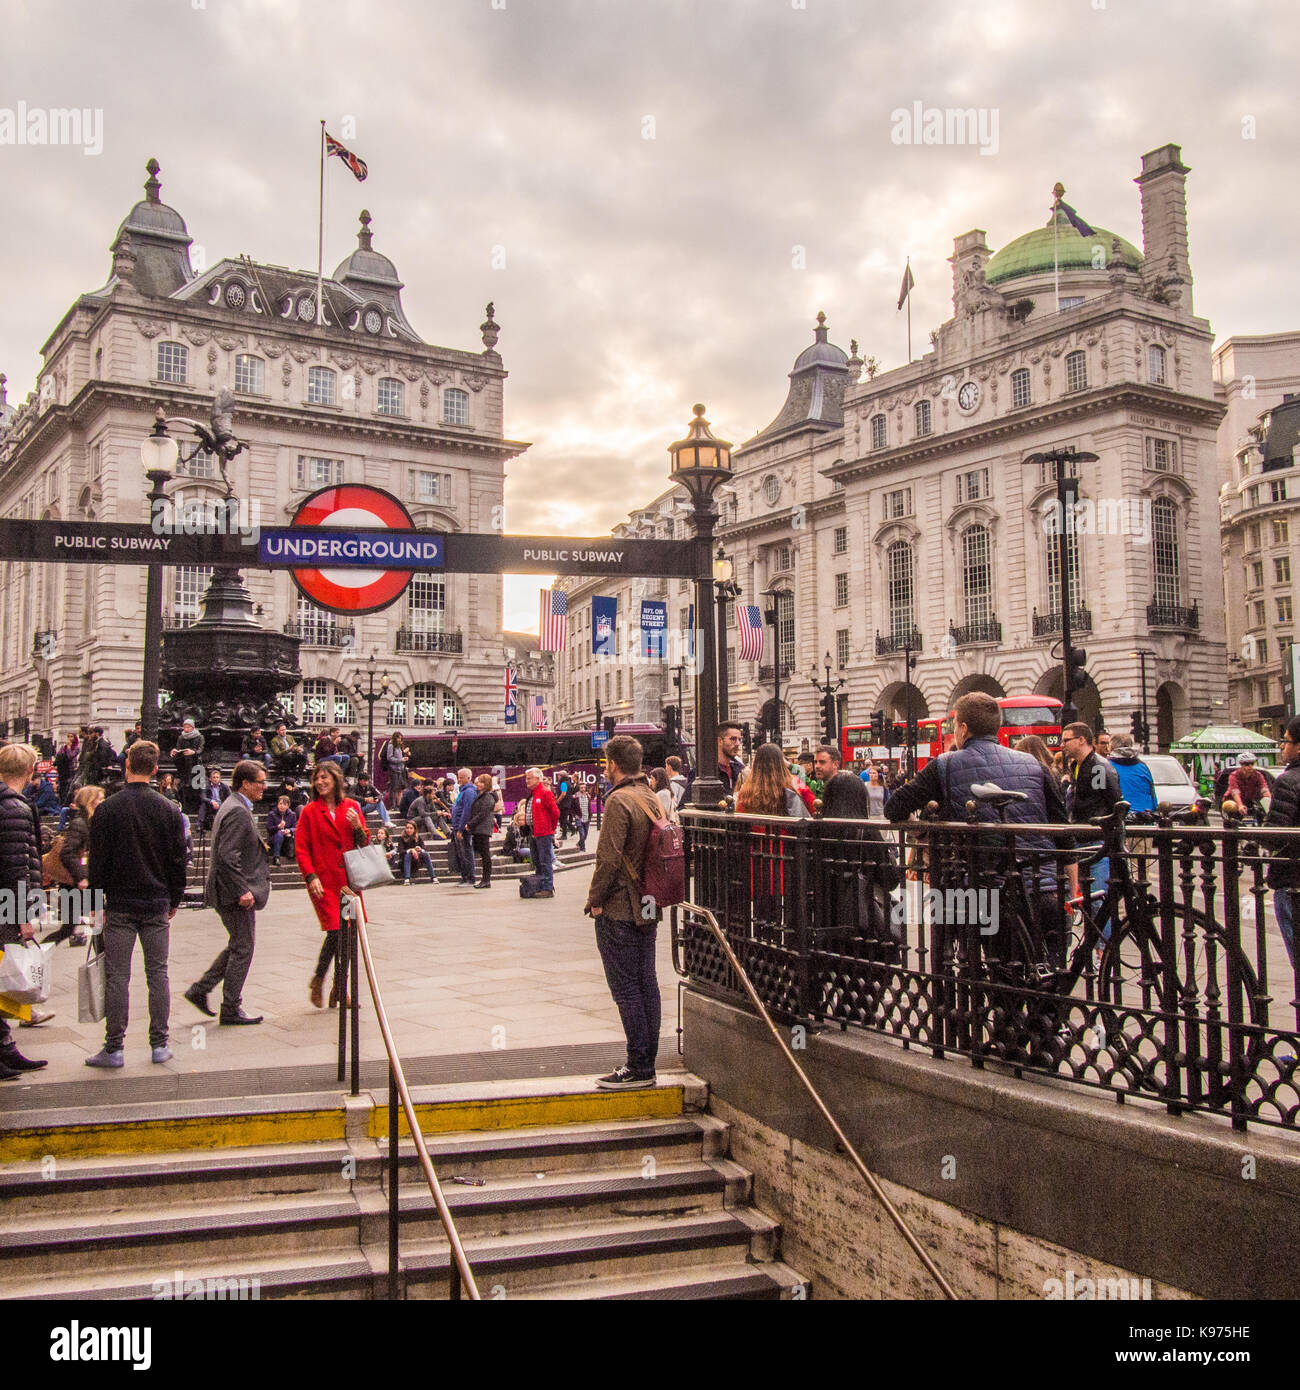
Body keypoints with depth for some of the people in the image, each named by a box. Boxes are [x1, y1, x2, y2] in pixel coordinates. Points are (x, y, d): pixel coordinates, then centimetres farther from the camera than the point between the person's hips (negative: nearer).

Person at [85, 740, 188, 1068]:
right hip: (157, 905, 2)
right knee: (157, 972, 9)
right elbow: (179, 860, 5)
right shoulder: (169, 810, 1)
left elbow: (97, 861, -5)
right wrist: (174, 900, 15)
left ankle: (114, 1048, 6)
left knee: (117, 976, 3)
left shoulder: (107, 809, -7)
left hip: (119, 905, -2)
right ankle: (159, 1044, 12)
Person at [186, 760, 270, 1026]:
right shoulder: (237, 812, -19)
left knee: (237, 947, 19)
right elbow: (227, 856, -26)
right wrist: (242, 891, -24)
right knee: (242, 950, -1)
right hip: (235, 894, -10)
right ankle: (231, 1010, 8)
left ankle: (200, 989, 22)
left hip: (231, 892, 10)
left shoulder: (235, 807, 14)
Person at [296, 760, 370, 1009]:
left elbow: (364, 845, 14)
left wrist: (358, 827, -7)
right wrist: (311, 876, -13)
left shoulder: (351, 807, 10)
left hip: (349, 880, 4)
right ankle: (318, 979, 10)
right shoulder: (310, 811, 1)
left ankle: (340, 992, 16)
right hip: (324, 882, -4)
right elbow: (301, 849, -1)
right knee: (335, 931, -14)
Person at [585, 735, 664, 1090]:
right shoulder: (653, 798, 11)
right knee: (646, 984, 11)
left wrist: (595, 900, -10)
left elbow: (609, 857, -20)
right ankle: (646, 1064, 17)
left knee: (625, 988, -3)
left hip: (619, 910, -9)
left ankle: (638, 1068, 0)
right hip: (648, 908, 9)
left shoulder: (619, 800, -15)